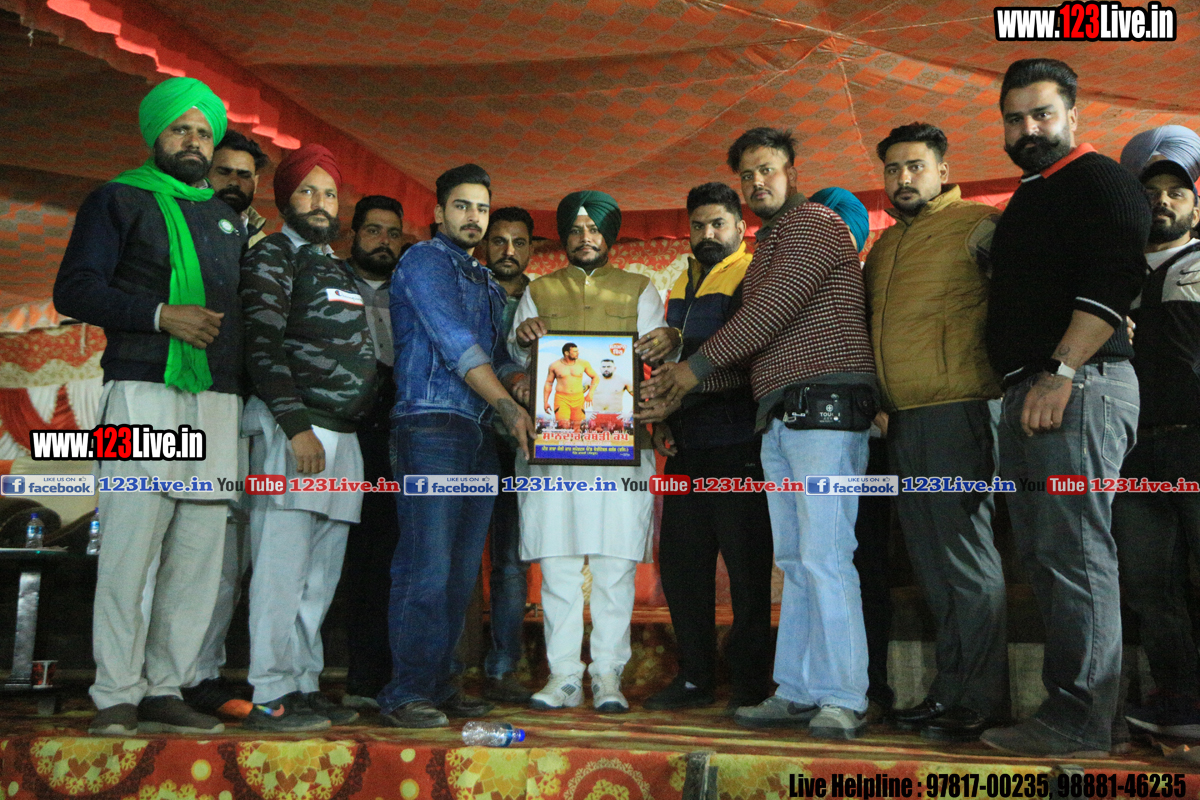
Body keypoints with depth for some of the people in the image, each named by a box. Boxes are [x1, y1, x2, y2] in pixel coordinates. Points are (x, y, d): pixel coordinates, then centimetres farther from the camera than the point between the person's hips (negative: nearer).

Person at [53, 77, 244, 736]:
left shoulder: (229, 220, 23)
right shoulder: (120, 200, 8)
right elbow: (74, 290, -2)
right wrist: (162, 314, -14)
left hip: (217, 402, 5)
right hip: (144, 391, -5)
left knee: (199, 554, 2)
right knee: (130, 547, -7)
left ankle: (165, 690, 10)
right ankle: (116, 697, 3)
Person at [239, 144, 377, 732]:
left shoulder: (340, 270, 24)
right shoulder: (272, 258, 0)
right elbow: (261, 348, -10)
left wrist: (361, 421, 15)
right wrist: (297, 426, -18)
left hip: (341, 437, 8)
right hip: (294, 429, -7)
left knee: (320, 574, 8)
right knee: (282, 568, -6)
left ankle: (305, 687, 15)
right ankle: (271, 697, -1)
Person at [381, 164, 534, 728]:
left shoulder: (487, 283, 25)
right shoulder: (424, 261, 0)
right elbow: (456, 344, -11)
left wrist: (519, 381, -1)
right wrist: (508, 406, -16)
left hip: (479, 437, 8)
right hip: (430, 426, -8)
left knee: (462, 571, 6)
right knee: (426, 566, -11)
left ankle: (438, 683, 13)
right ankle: (404, 693, -5)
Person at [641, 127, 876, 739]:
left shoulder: (815, 222, -2)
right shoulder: (769, 246, 27)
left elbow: (772, 311, -14)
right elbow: (751, 337, 24)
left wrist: (696, 365, -6)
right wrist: (677, 389, 15)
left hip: (825, 405, -9)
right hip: (779, 418, 10)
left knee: (824, 558, -12)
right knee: (794, 562, 8)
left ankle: (844, 700, -6)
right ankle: (797, 692, 13)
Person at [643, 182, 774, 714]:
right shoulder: (683, 284, 21)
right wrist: (661, 418, 14)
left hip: (737, 444, -7)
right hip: (687, 445, 7)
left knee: (746, 563, -2)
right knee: (680, 560, 8)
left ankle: (751, 682, 9)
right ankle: (694, 677, 19)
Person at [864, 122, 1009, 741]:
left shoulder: (975, 224, 0)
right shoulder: (884, 248, 22)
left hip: (956, 409, -8)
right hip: (902, 418, 8)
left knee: (965, 554, -6)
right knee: (931, 561, 11)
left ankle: (982, 699, 2)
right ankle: (950, 690, 19)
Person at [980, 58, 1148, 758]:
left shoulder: (1098, 180, -2)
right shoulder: (1027, 201, 26)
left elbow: (1112, 280, -16)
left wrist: (1062, 372, -22)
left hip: (1081, 386, -9)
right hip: (1027, 395, 10)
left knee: (1074, 553, -11)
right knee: (1042, 554, 9)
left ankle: (1080, 719, -6)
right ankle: (1073, 705, 15)